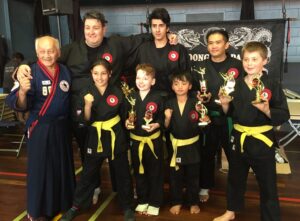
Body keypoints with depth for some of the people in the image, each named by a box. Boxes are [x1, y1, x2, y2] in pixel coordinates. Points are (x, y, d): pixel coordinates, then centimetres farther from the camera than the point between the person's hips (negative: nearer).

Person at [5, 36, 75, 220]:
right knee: (40, 169, 4)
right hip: (39, 129, -4)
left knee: (63, 166, 17)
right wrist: (22, 91, -35)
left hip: (62, 127, 5)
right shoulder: (31, 73, -12)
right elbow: (21, 106, -17)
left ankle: (64, 202, 37)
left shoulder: (65, 71, 1)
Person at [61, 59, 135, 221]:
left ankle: (127, 207, 31)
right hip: (95, 139, 0)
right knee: (87, 174, 12)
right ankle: (76, 206, 32)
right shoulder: (86, 93, -6)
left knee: (122, 174, 11)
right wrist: (88, 105, -26)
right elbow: (85, 120, -12)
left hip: (116, 138, 0)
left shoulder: (117, 92, -4)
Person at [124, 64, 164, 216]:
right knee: (139, 172, 16)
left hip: (153, 141, -4)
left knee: (155, 173, 8)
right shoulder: (131, 97, 2)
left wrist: (156, 125, -24)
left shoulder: (157, 98, -9)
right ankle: (142, 200, 34)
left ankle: (154, 203, 24)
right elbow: (126, 115, 10)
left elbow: (162, 118, -6)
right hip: (136, 141, 4)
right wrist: (127, 122, -10)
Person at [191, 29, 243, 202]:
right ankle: (205, 187, 30)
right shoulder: (200, 67, 7)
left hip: (230, 119, -2)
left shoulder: (237, 65, -3)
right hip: (208, 118, 2)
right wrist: (199, 98, -9)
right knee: (206, 154, 12)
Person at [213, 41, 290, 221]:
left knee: (267, 184, 7)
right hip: (239, 138, 5)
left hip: (262, 141, -4)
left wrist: (267, 110, -27)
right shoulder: (237, 85, 3)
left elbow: (284, 115, -11)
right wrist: (225, 104, -10)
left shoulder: (273, 85, -9)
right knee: (235, 178, 21)